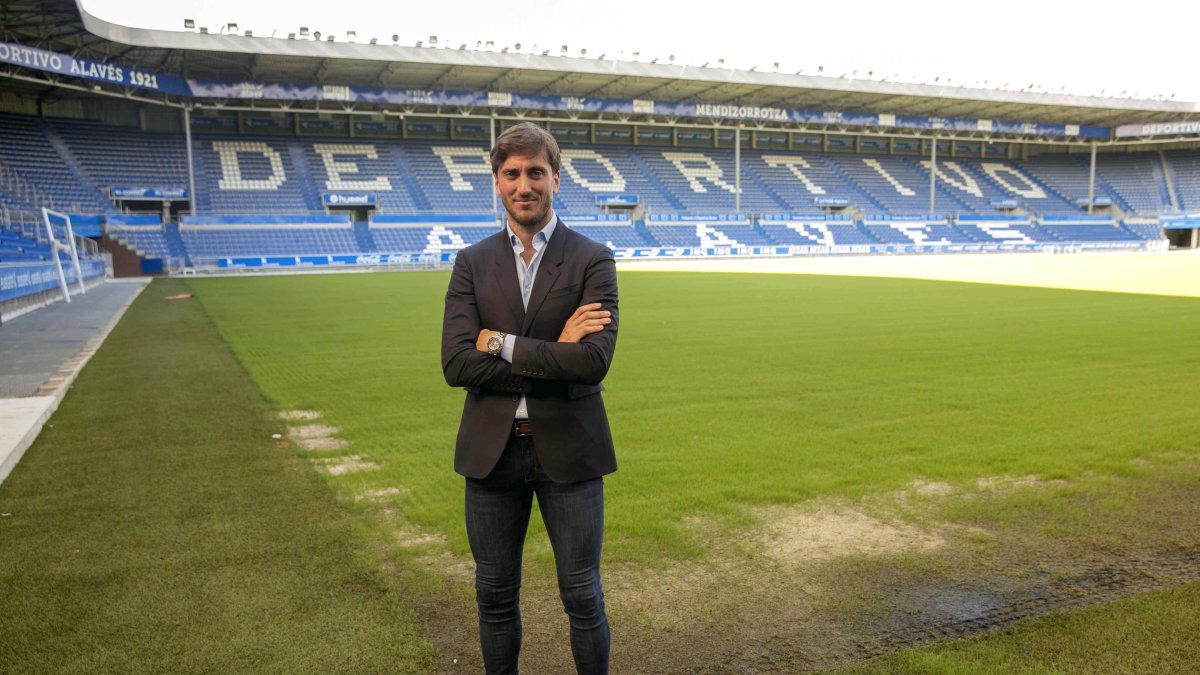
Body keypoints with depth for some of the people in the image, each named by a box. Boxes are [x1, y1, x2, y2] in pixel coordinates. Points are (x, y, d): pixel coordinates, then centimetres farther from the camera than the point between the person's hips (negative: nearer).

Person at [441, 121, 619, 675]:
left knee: (582, 597, 10)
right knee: (495, 594, 16)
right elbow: (456, 364, -11)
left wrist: (502, 343, -15)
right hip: (491, 450, 2)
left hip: (567, 449, -2)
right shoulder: (472, 263, 2)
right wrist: (553, 354, -17)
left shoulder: (593, 261, -4)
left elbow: (594, 361, -18)